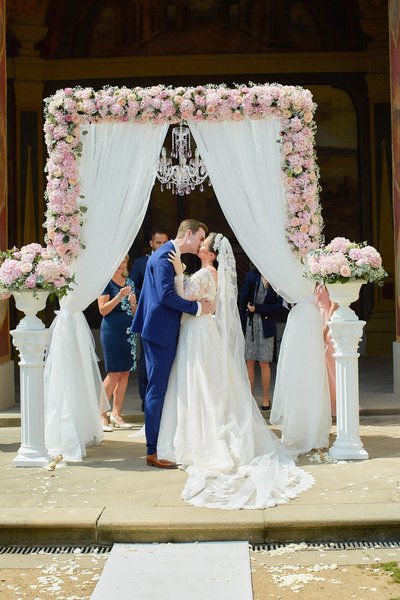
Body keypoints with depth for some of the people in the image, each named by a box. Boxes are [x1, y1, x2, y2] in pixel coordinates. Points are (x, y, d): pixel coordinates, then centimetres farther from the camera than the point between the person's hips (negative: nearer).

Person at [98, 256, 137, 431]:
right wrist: (119, 297, -20)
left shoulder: (129, 282, 16)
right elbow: (103, 310, -9)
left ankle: (116, 414, 11)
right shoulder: (106, 282, -3)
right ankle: (101, 415, 1)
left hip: (128, 330, 6)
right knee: (114, 373, -8)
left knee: (125, 372, 4)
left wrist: (133, 302, -3)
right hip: (112, 330, -6)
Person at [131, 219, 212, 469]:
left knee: (163, 389, 14)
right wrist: (198, 307, -18)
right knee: (157, 390, -5)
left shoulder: (172, 256, 17)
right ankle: (153, 451, 0)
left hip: (167, 332, 10)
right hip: (160, 331, -10)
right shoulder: (164, 256, -16)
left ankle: (162, 444, 21)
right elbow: (166, 295, -25)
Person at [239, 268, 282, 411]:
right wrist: (242, 324, -4)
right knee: (249, 362, 3)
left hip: (266, 325, -1)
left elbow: (278, 306, -4)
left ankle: (266, 399, 12)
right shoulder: (252, 276, 3)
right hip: (250, 324, 1)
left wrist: (257, 308, -9)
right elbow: (243, 301, 1)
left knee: (264, 363, 3)